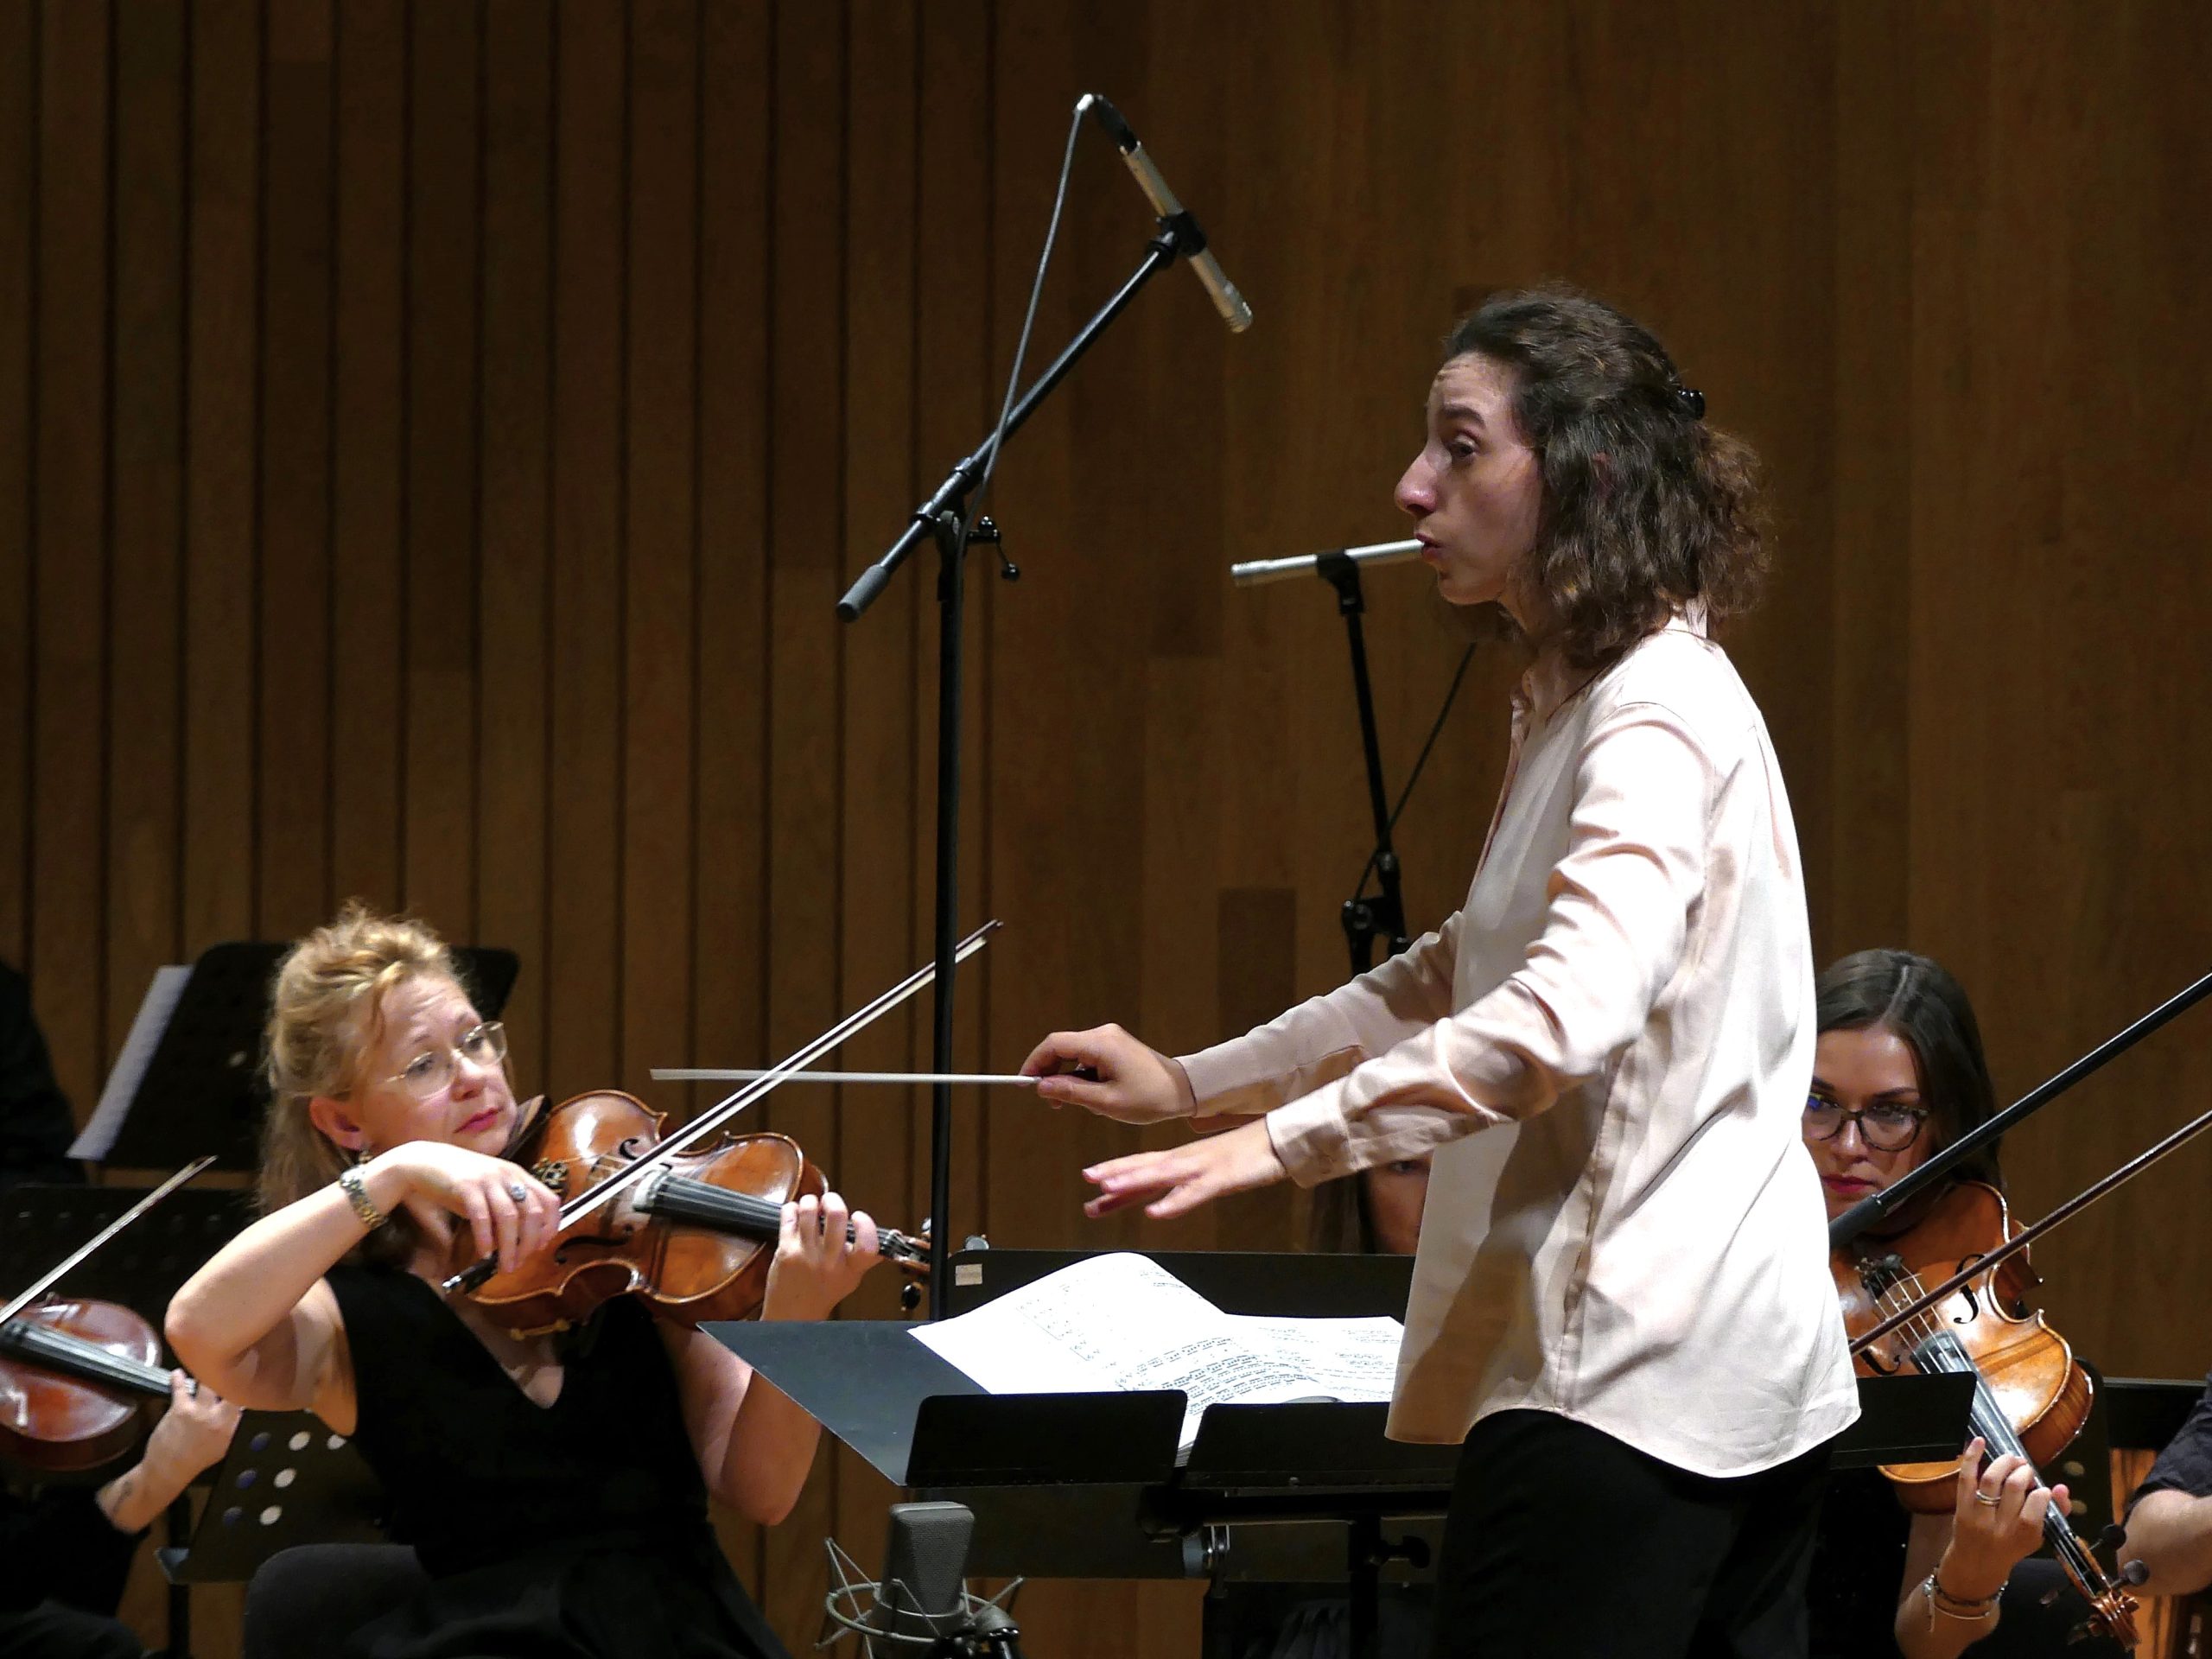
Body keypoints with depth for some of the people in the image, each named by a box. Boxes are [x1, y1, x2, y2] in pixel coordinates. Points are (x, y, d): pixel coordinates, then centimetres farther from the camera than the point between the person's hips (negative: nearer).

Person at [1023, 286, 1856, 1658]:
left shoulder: (1658, 714, -14)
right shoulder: (1576, 707, 19)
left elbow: (1566, 1017, -28)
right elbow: (1457, 983, 28)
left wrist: (1288, 1138, -29)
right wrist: (1195, 1081, 21)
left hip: (1630, 1375, -11)